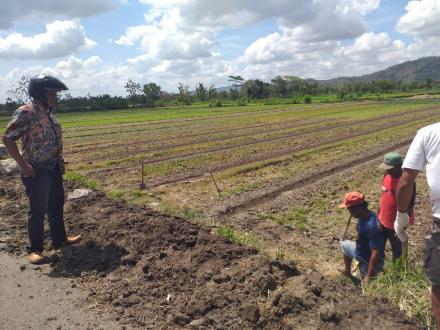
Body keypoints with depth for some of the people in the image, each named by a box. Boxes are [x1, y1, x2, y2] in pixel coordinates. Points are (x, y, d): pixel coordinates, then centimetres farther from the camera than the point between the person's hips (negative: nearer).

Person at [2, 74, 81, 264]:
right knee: (38, 210, 1)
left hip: (54, 169, 8)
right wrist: (23, 165, -19)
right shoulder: (25, 112, -14)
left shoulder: (48, 113, 10)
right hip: (37, 171, -8)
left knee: (56, 206, 17)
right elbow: (8, 138, -17)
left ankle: (60, 239, 32)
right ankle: (36, 249, 15)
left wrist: (59, 162, 11)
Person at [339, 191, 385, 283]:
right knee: (344, 245, 27)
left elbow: (375, 254, -35)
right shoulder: (364, 216, -8)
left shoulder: (372, 227, -37)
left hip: (368, 262, -8)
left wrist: (368, 277, -30)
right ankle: (347, 271, 44)